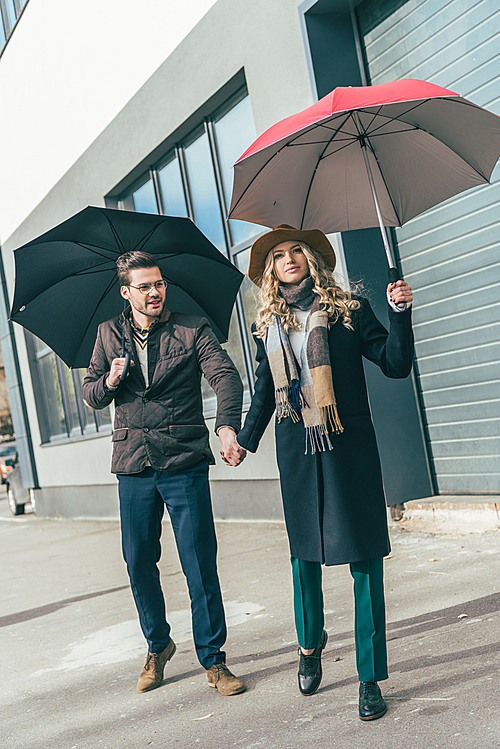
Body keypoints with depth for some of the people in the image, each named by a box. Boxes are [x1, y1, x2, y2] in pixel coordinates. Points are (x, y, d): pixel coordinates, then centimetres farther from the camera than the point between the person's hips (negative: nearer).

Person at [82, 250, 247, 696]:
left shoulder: (192, 330, 1)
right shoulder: (109, 335, 11)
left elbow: (226, 376, -13)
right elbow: (90, 395, 13)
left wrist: (226, 426, -32)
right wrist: (110, 381, -11)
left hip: (185, 463, -3)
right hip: (133, 466, 3)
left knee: (200, 563, -3)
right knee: (139, 563, 10)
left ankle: (213, 659, 13)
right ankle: (158, 647, 32)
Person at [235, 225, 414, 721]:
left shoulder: (349, 309, 3)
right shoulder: (267, 326, 12)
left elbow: (395, 365, 0)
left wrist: (399, 313, -12)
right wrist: (245, 439, 24)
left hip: (349, 447, -2)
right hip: (297, 451, 3)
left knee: (364, 558, -3)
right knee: (304, 550, 11)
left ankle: (370, 678, 7)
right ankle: (310, 645, 37)